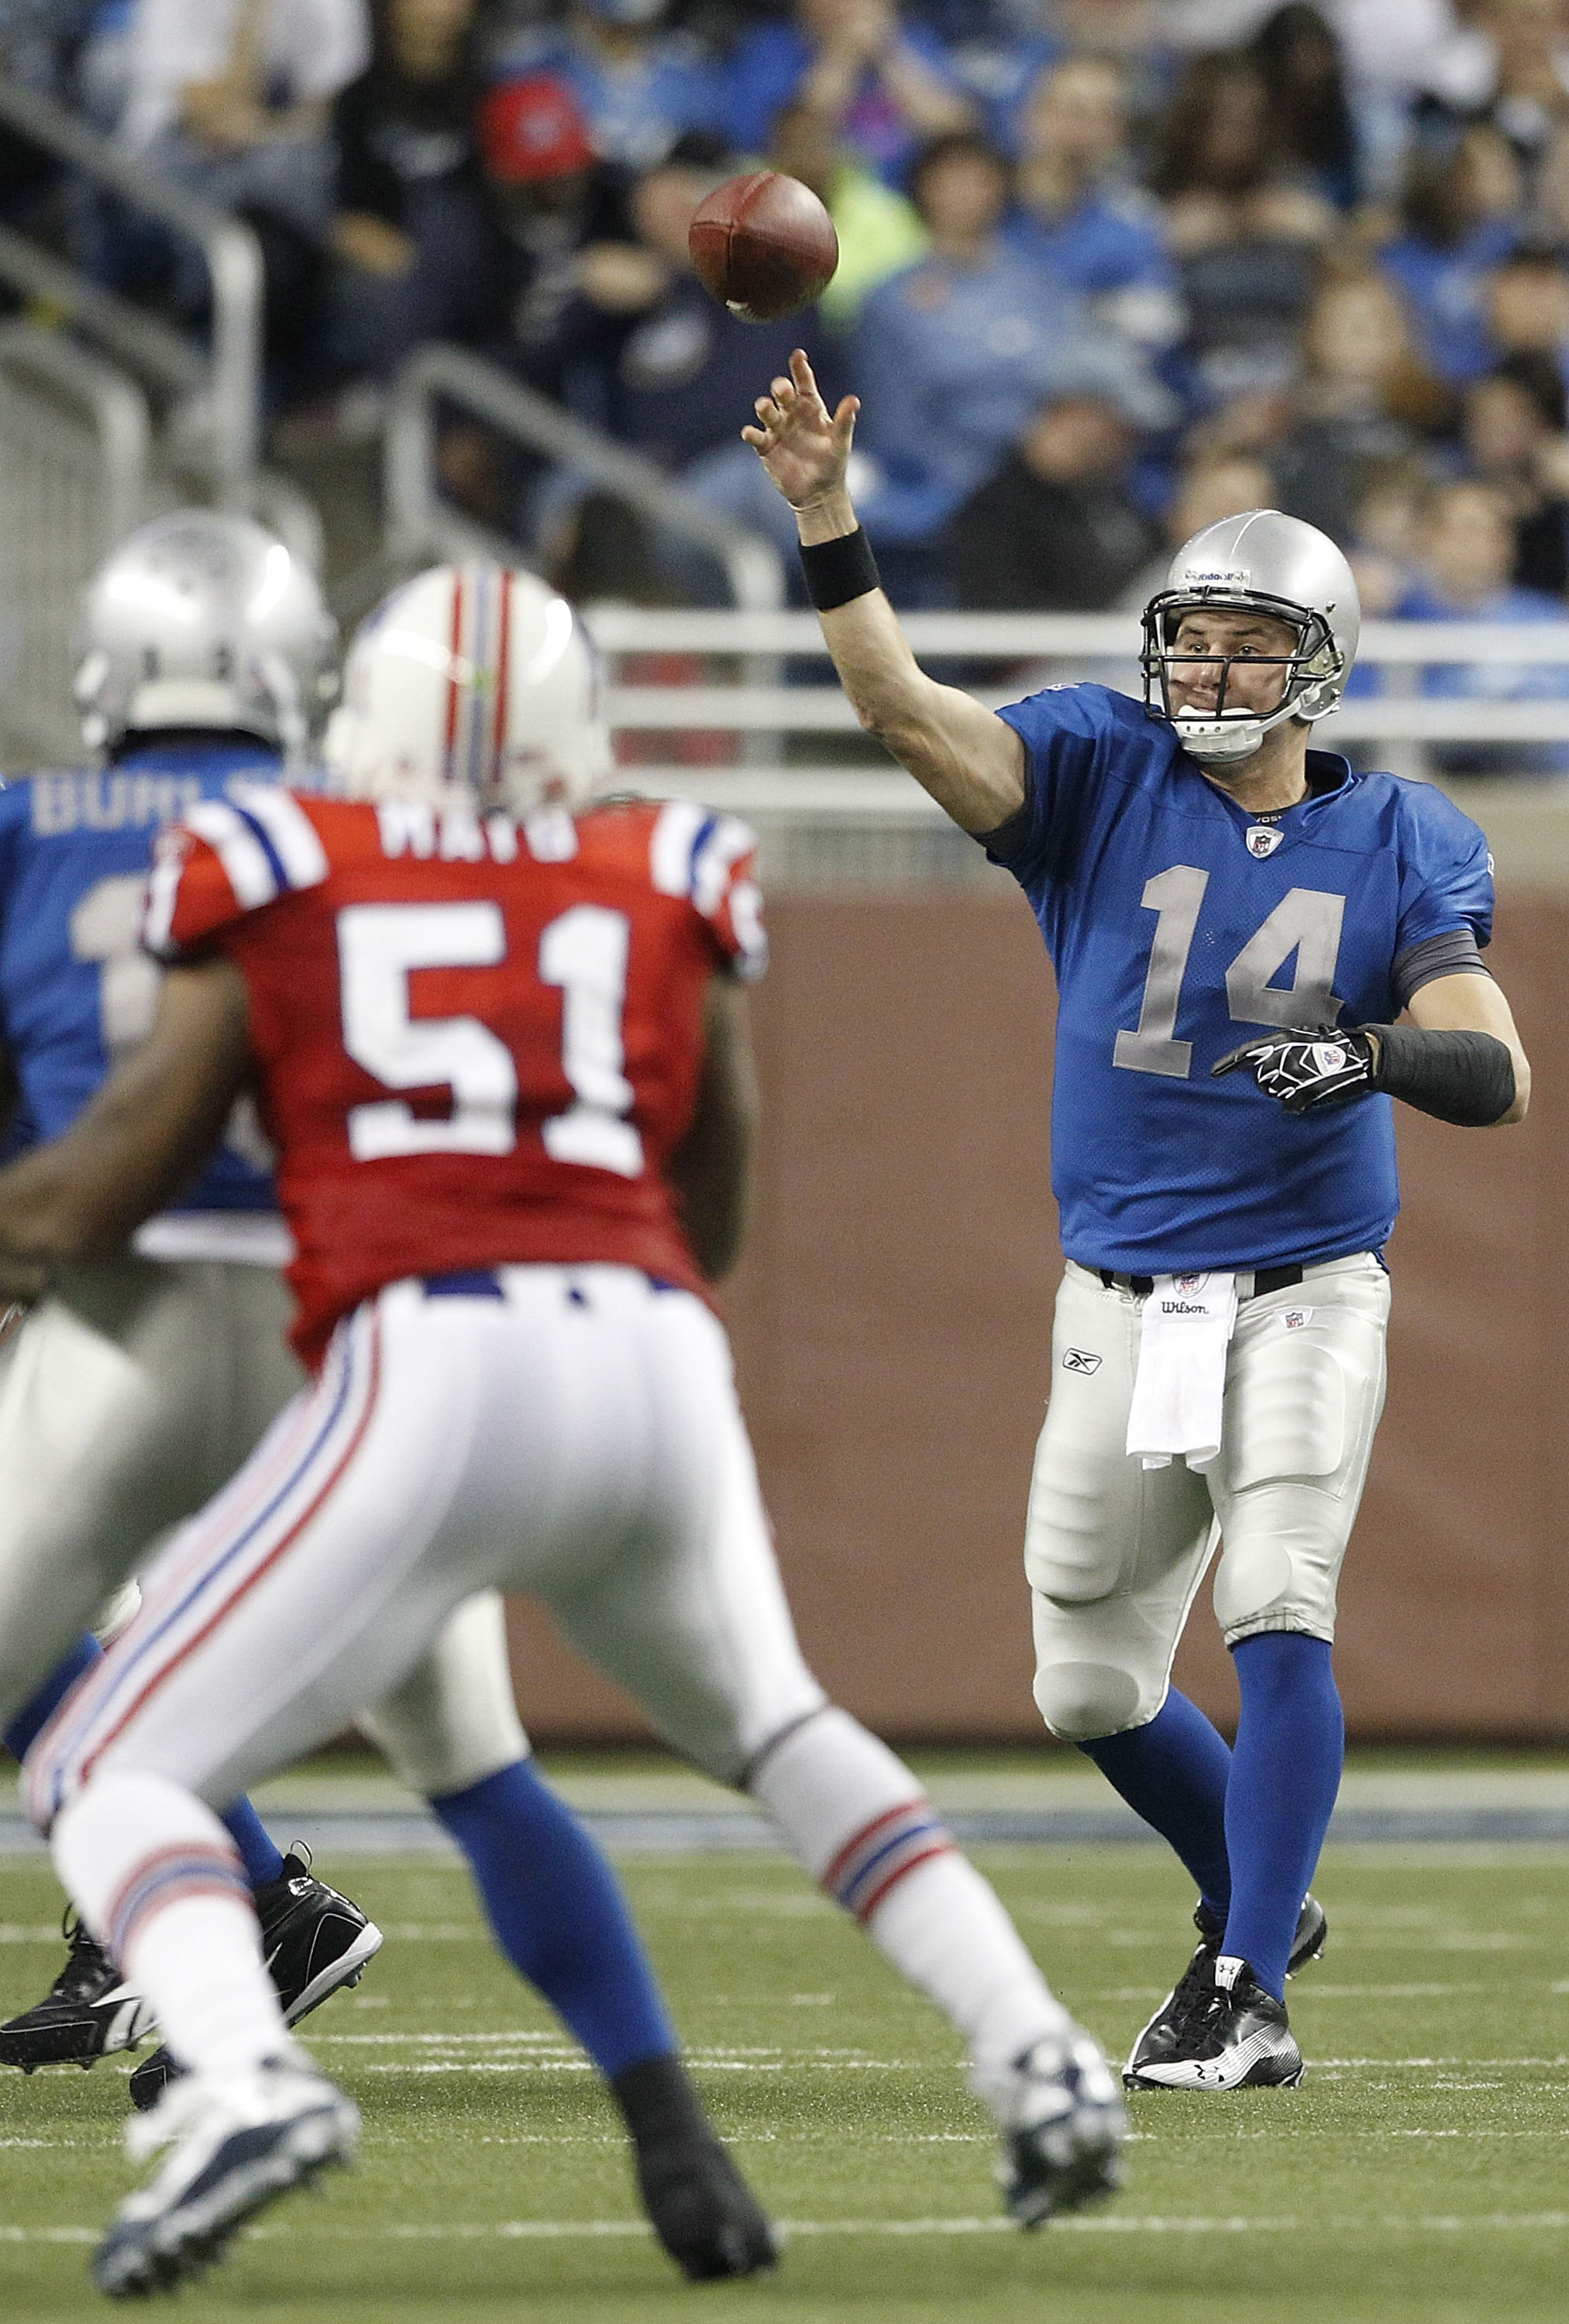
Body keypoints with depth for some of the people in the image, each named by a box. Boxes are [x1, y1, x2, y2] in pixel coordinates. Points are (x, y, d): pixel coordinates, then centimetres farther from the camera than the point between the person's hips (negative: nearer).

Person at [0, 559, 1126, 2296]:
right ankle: (1037, 2061, 19)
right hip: (655, 1366, 4)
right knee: (768, 1725, 33)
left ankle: (243, 2083, -25)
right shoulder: (670, 888, 18)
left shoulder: (279, 879, 10)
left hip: (429, 1370, -4)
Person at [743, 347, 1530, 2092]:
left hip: (1308, 1291, -3)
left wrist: (1372, 1052, -29)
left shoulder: (1394, 845, -1)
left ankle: (1248, 1996, -16)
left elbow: (1496, 1074, -8)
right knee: (1090, 1685, 9)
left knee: (1278, 1614, -19)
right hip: (1126, 1304, 3)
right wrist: (824, 522, -27)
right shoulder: (1101, 778, 0)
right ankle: (1261, 1899, 35)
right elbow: (902, 708, -13)